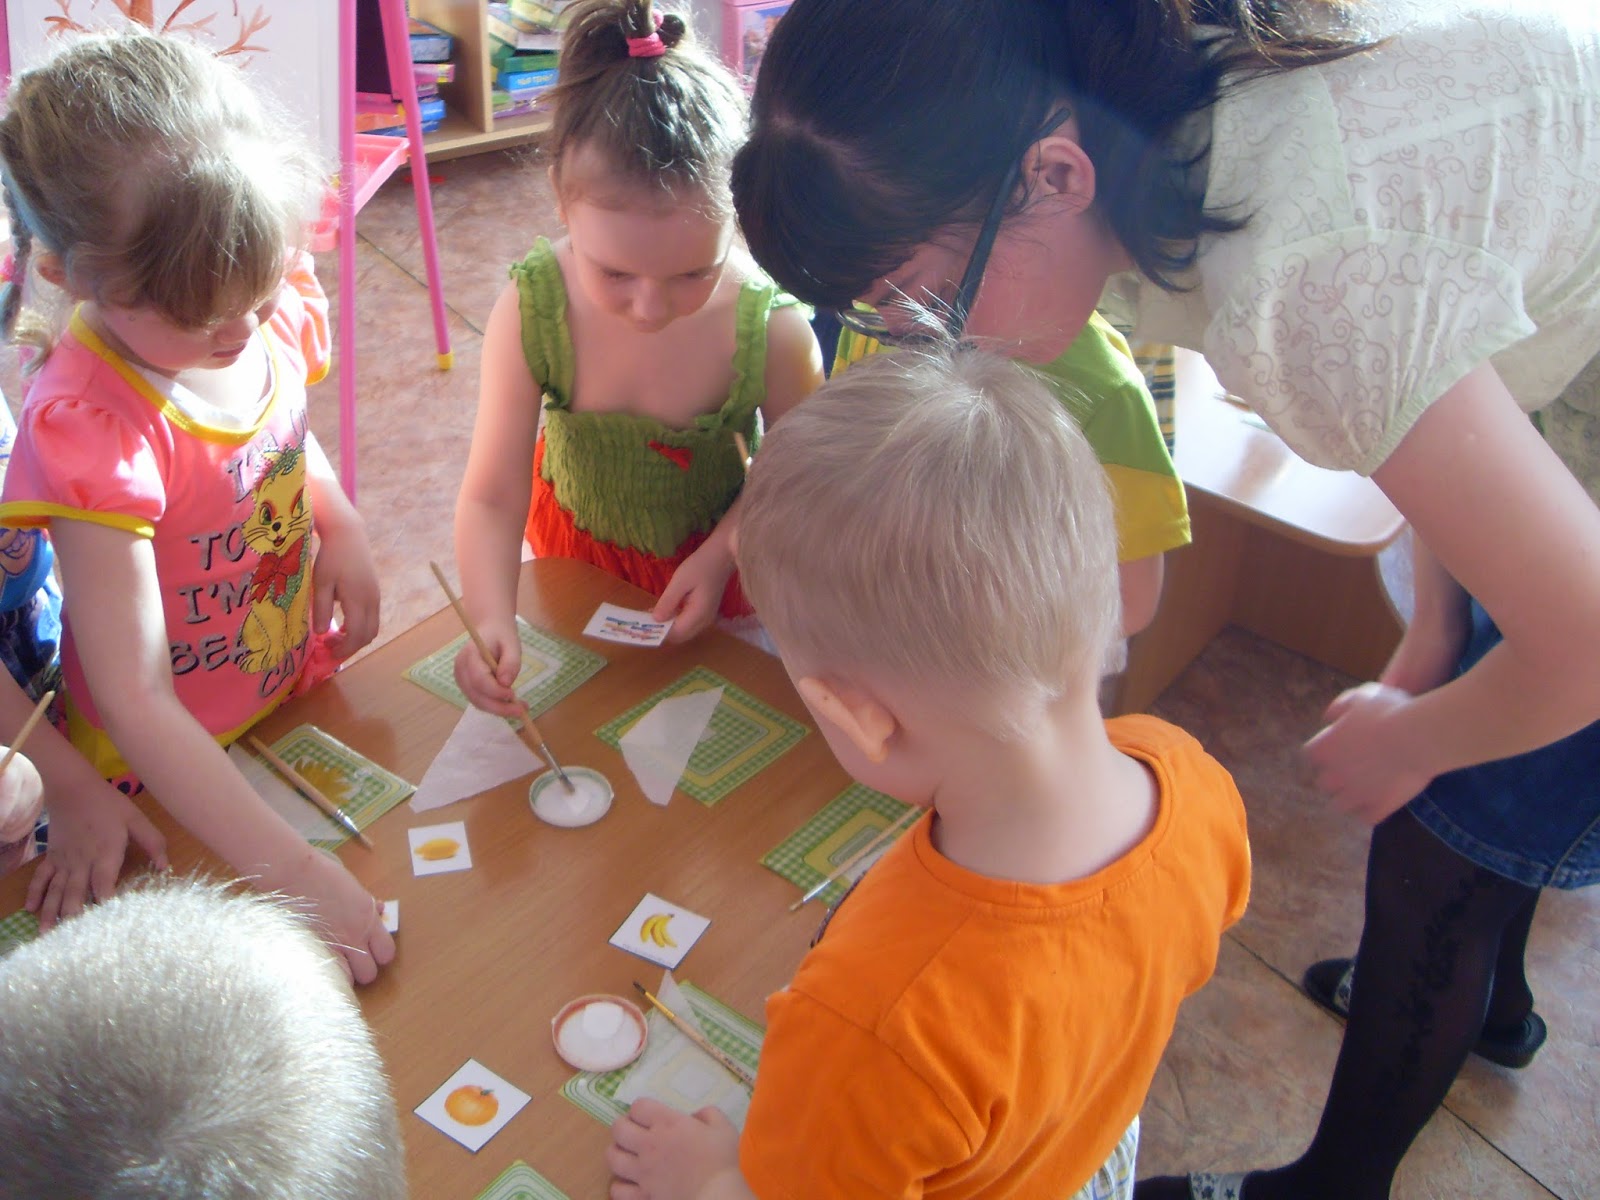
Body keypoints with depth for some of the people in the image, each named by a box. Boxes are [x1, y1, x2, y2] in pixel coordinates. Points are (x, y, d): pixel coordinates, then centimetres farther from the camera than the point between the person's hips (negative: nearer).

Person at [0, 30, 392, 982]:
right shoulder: (90, 431, -33)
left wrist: (341, 525, -10)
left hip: (307, 696, 5)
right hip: (175, 778, -5)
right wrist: (292, 869, -37)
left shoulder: (275, 307, -14)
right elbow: (136, 699, -33)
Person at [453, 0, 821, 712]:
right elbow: (491, 497, -28)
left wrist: (720, 556, -23)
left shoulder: (772, 330, -34)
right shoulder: (530, 313, -31)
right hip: (577, 539, 2)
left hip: (716, 543, -1)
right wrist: (491, 620, -42)